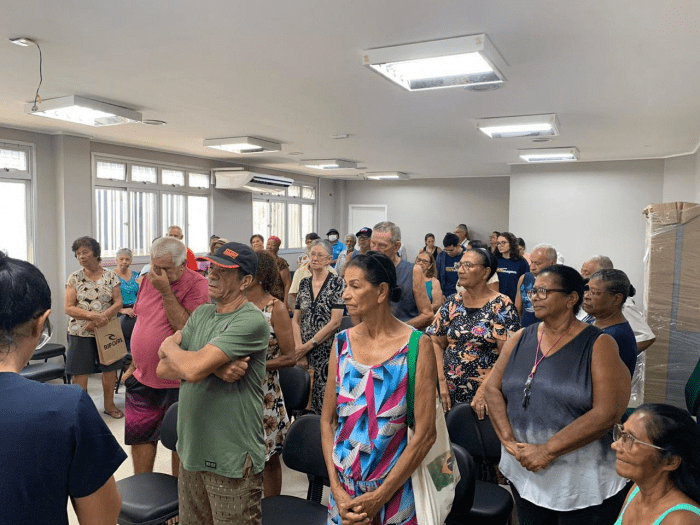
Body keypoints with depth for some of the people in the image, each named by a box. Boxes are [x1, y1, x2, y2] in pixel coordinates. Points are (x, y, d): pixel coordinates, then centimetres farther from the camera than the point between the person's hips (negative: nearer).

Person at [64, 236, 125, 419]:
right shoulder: (74, 278, -1)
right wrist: (93, 315, -20)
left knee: (110, 368, 8)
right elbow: (69, 308, -6)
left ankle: (109, 404, 25)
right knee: (80, 371, 4)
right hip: (81, 333, -1)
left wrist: (103, 318, -19)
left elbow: (118, 302, -3)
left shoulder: (110, 276, 1)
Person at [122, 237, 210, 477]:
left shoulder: (196, 284, -16)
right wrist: (133, 365, 18)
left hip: (177, 383, -6)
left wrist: (166, 292, -26)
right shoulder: (149, 279, 4)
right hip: (142, 378, 6)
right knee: (140, 437, 16)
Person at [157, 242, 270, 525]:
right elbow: (163, 368, 1)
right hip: (192, 450, 7)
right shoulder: (201, 313, 6)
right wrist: (213, 368, -16)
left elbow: (192, 368, -25)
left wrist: (170, 346, -4)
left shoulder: (251, 321, -19)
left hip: (232, 460, -7)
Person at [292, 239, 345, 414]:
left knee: (324, 400, -7)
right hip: (304, 352, 5)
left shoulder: (336, 283, -5)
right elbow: (296, 319, 11)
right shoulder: (304, 284, 11)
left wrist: (309, 345, -12)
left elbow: (335, 322, -11)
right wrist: (299, 346, -5)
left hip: (327, 350, -5)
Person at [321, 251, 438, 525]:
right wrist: (336, 488, -7)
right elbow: (328, 419, 2)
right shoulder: (342, 343, -2)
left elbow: (425, 434, -14)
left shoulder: (416, 346, -13)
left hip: (394, 494, -3)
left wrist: (379, 497, -13)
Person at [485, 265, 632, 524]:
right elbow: (493, 388, 1)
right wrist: (509, 441, -12)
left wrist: (548, 451, -19)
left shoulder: (599, 345, -11)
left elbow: (607, 413, -19)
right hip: (524, 470, 4)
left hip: (583, 482, -4)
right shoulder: (520, 339, 2)